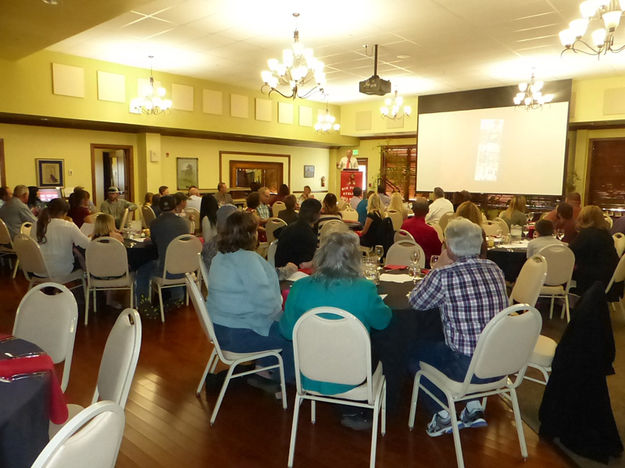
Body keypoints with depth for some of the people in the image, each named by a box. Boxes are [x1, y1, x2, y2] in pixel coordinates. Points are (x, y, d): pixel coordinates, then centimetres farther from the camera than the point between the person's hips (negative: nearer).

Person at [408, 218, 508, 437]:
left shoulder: (443, 276, -19)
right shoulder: (495, 269, 1)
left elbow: (415, 302, -2)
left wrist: (428, 279, 14)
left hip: (468, 369, -6)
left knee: (414, 353, 17)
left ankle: (443, 416, 19)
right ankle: (474, 409, 28)